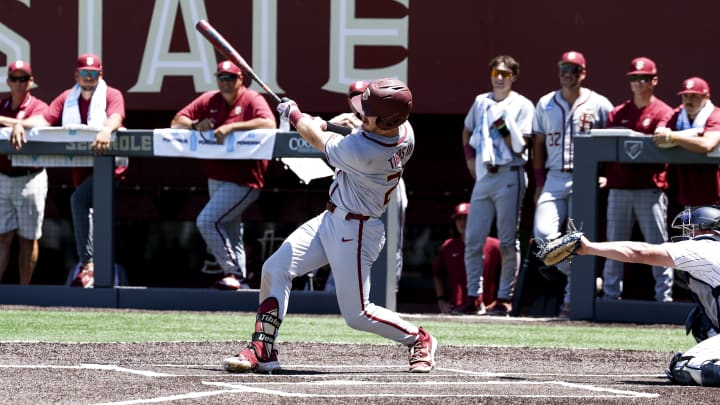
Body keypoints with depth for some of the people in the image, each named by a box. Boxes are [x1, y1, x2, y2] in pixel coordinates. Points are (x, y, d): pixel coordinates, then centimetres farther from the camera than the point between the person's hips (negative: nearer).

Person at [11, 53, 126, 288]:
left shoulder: (112, 96, -5)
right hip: (81, 168, 7)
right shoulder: (67, 98, 10)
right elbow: (45, 119, -2)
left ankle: (88, 264, -25)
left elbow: (116, 117, -25)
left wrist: (107, 130, -49)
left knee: (79, 199, -28)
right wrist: (21, 124, -22)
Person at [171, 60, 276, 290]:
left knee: (207, 221, -18)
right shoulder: (209, 101, 9)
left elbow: (269, 124, -28)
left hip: (242, 182, -8)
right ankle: (239, 279, 23)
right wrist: (195, 125, -13)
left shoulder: (252, 100, -9)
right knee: (230, 233, 14)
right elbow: (177, 121, 9)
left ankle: (233, 273, -12)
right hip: (216, 180, 8)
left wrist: (231, 127, -33)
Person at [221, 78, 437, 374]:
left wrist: (295, 115, 4)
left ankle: (419, 339, 25)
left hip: (354, 231, -10)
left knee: (356, 314, 1)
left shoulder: (362, 152, -33)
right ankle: (262, 351, 2)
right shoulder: (405, 133, -9)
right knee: (274, 269, 0)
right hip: (331, 219, 10)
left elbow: (318, 139, -13)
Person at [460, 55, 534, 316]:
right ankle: (474, 295, 7)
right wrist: (470, 159, 16)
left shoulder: (522, 106, 0)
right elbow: (467, 133, 29)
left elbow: (520, 147, -7)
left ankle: (504, 297, 1)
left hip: (509, 176, -5)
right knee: (473, 240, 2)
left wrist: (502, 125, -17)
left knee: (508, 241, -2)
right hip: (483, 177, 5)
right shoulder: (481, 102, 15)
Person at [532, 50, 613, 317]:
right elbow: (538, 144, 16)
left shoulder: (599, 105, 2)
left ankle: (573, 299, 2)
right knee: (543, 234, -13)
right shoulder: (545, 104, 13)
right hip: (554, 178, 3)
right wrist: (539, 183, 9)